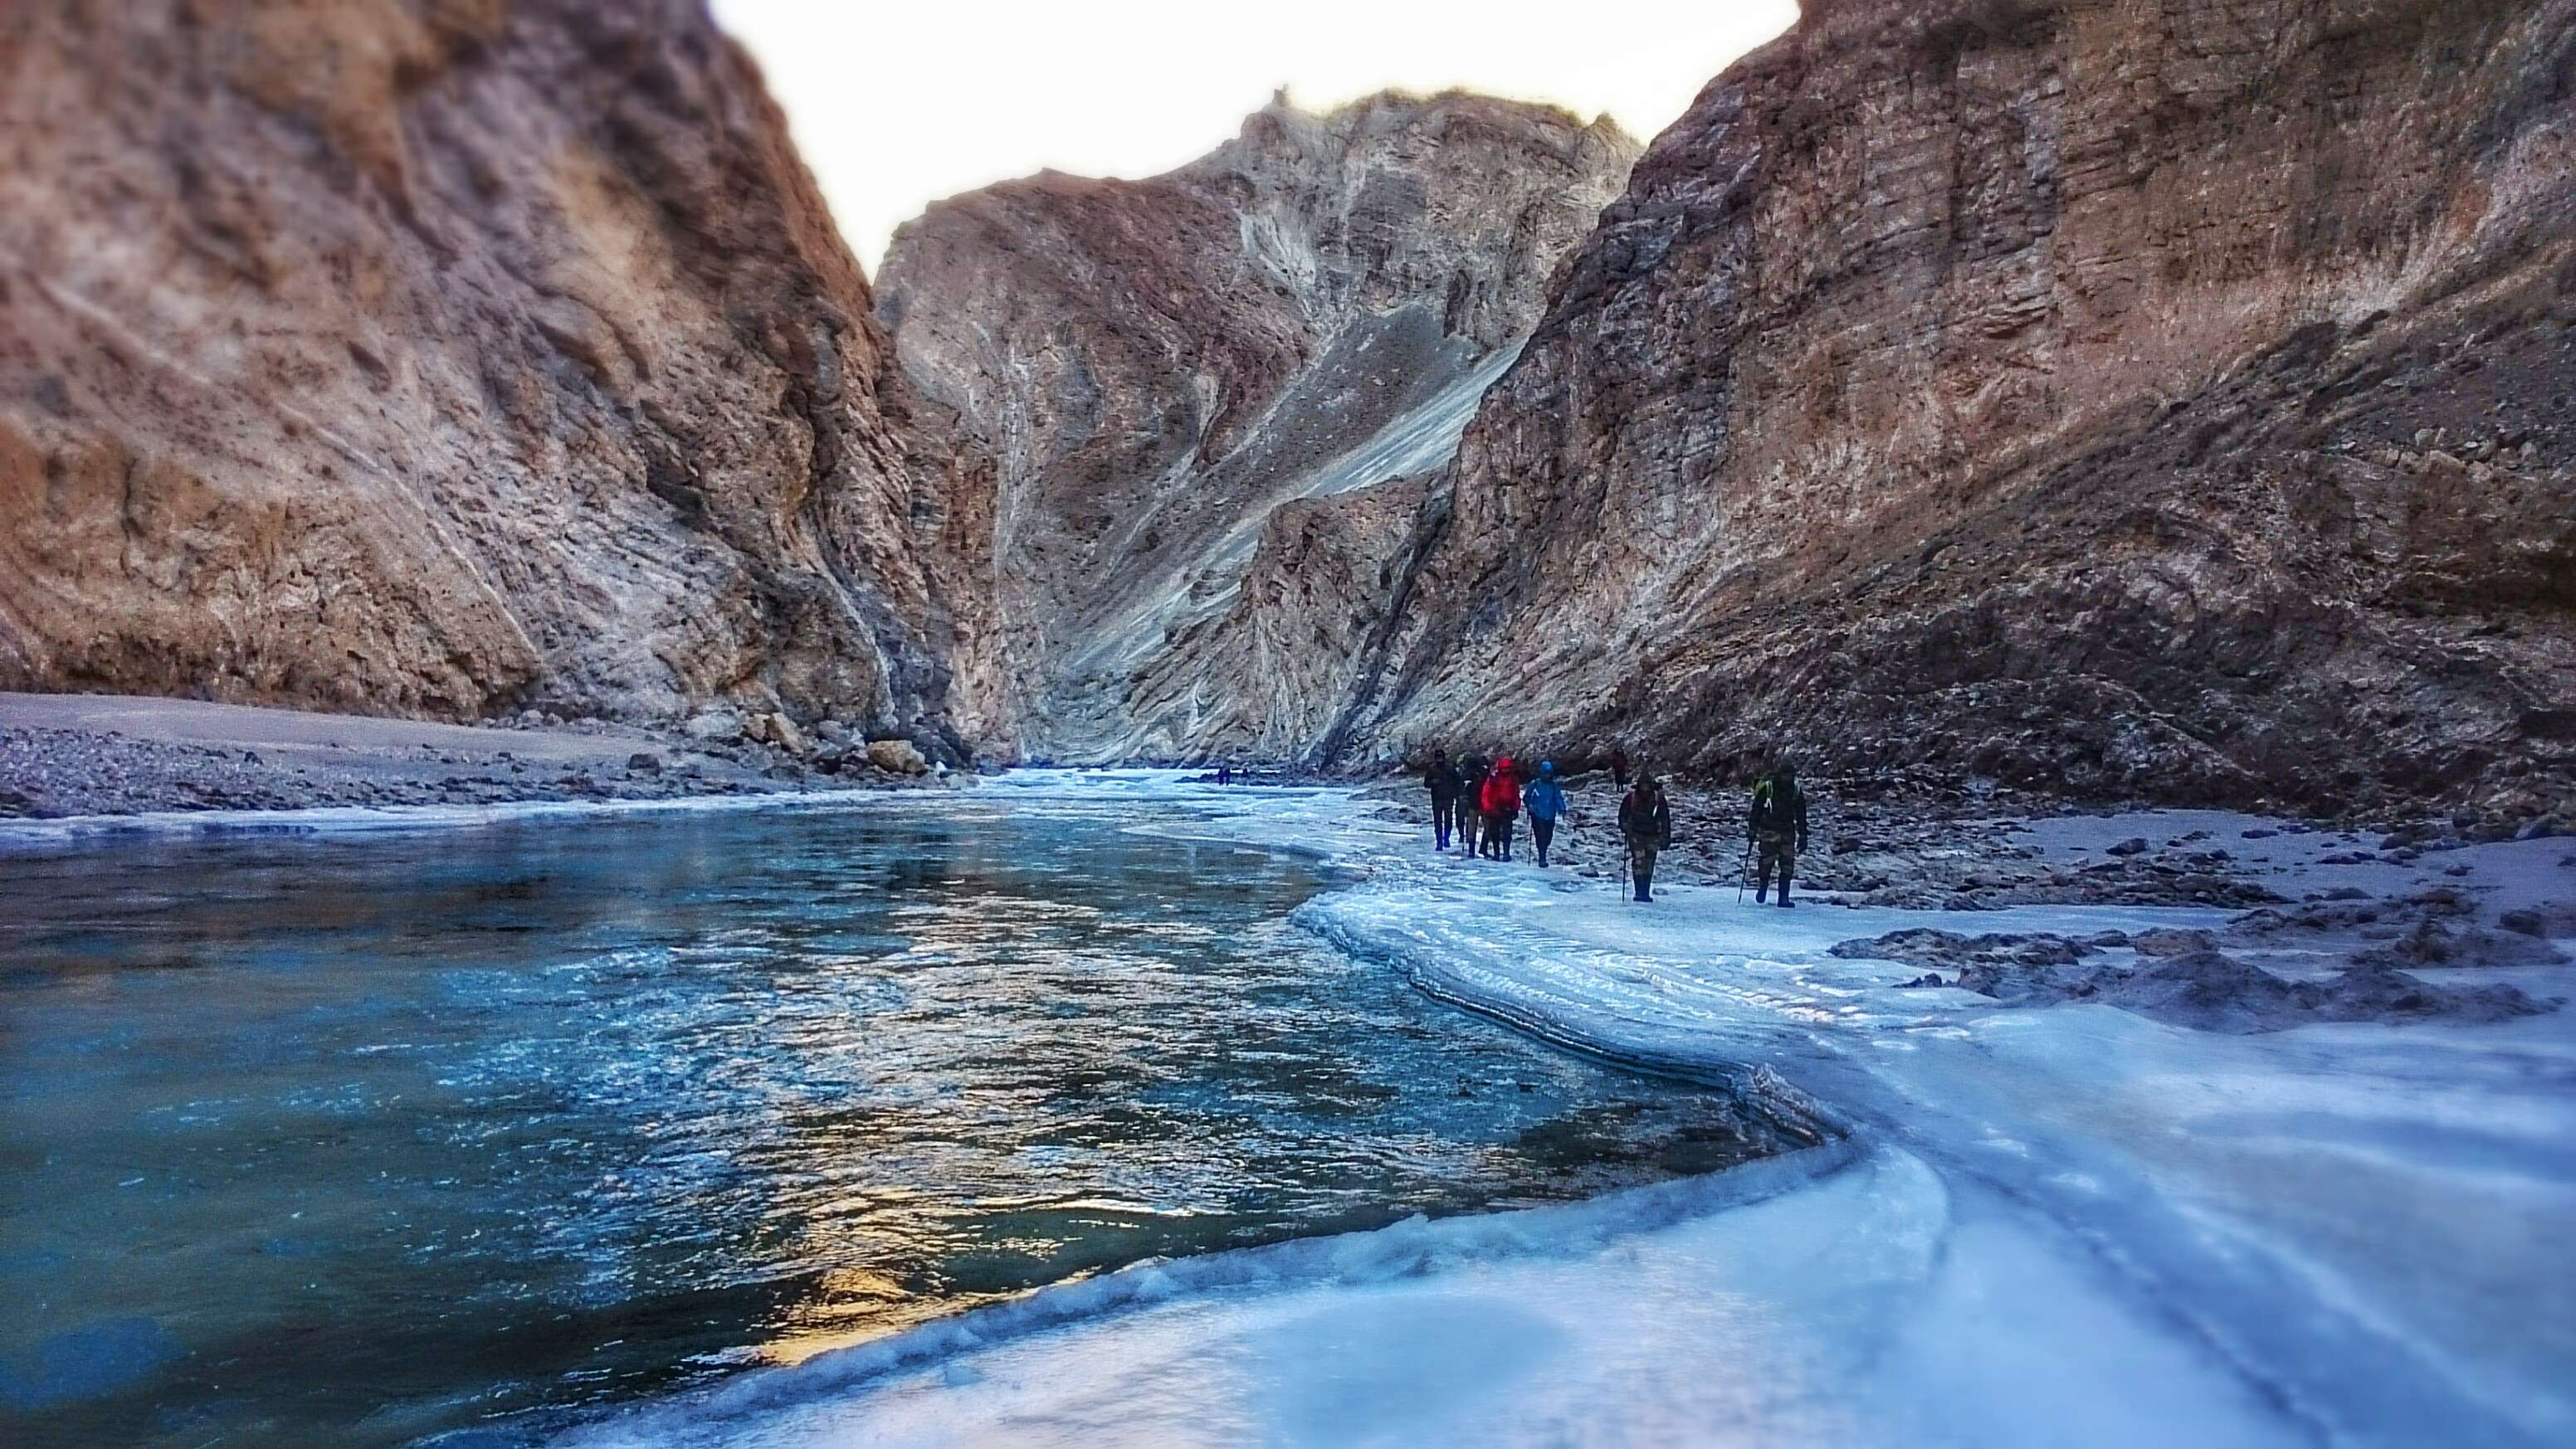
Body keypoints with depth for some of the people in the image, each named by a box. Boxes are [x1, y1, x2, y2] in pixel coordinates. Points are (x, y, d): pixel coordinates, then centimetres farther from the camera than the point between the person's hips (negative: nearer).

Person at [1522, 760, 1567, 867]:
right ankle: (1542, 858, -8)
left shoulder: (1554, 786, 8)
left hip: (1550, 817, 3)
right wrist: (1529, 805, -16)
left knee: (1548, 837, 7)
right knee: (1540, 837, -14)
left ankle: (1543, 855, 30)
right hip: (1537, 816, -3)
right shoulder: (1535, 784, 0)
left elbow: (1559, 798, 6)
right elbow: (1526, 797, 4)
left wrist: (1562, 809, -11)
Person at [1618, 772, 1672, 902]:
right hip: (1636, 834, -1)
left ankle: (1646, 893, 13)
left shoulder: (1659, 799, -2)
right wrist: (1624, 828, -4)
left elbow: (1665, 818, 1)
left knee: (1649, 865, 6)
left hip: (1652, 836, 1)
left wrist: (1665, 837, -4)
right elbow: (1623, 814, 11)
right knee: (1639, 861, -16)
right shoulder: (1630, 798, -2)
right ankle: (1639, 892, -16)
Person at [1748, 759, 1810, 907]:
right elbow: (1756, 810, -3)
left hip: (1788, 832, 3)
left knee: (1787, 865, -5)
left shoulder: (1796, 791, 5)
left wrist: (1803, 836, 8)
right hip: (1769, 831, -3)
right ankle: (1762, 888, 17)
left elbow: (1801, 816, 11)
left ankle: (1783, 898, -1)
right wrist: (1752, 829, -8)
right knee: (1767, 861, -7)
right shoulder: (1766, 788, -6)